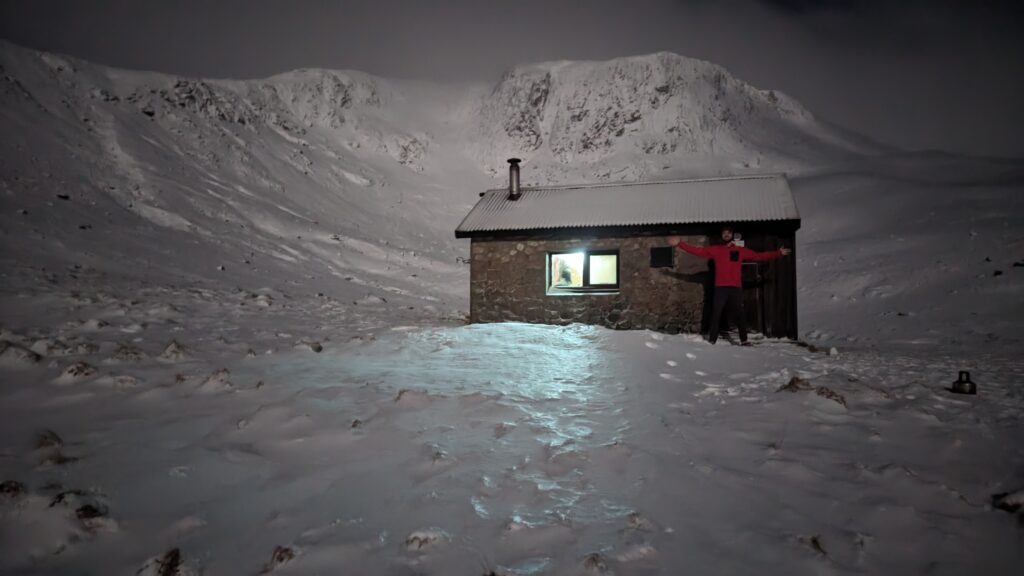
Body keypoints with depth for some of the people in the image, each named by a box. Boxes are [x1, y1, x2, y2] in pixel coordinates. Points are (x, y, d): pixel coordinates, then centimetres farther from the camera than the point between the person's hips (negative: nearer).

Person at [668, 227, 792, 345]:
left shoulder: (741, 251, 11)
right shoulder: (715, 250, 8)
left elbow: (759, 256, 11)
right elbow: (697, 251, 4)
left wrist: (778, 253, 6)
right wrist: (679, 244, -4)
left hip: (735, 288, 1)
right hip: (720, 288, -1)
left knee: (739, 314, 3)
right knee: (716, 314, -2)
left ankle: (744, 340, 9)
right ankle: (712, 340, 1)